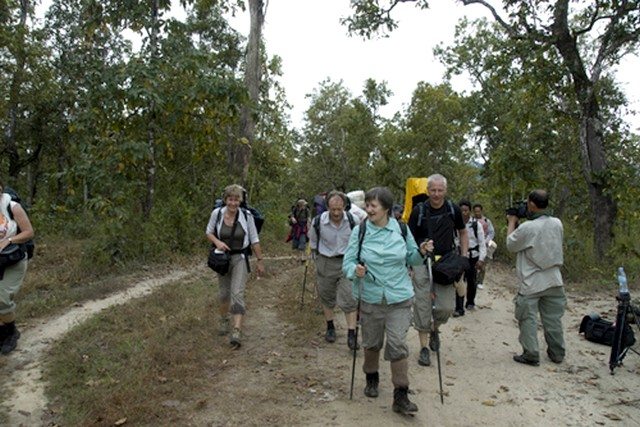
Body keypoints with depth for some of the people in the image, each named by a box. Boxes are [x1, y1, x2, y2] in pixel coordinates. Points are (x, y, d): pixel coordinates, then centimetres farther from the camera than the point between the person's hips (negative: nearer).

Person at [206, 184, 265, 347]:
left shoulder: (247, 215, -13)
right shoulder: (217, 213, -10)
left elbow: (254, 240, -5)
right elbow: (209, 232, 4)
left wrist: (260, 261, -1)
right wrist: (217, 242, -17)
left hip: (240, 258, -2)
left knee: (237, 293, -14)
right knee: (223, 292, 16)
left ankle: (237, 331, -15)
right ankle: (224, 320, 42)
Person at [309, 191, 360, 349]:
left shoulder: (353, 220, -12)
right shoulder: (318, 222, -13)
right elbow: (313, 242, 7)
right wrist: (319, 259, 11)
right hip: (326, 263, 1)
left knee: (349, 299, -6)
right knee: (327, 297, 14)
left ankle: (351, 333, 0)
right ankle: (330, 327, 33)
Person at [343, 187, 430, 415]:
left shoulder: (401, 229, -3)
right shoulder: (359, 231, -7)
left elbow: (410, 258, 10)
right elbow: (348, 262, -5)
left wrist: (421, 253, -11)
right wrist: (356, 270, -26)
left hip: (399, 298, 0)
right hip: (370, 298, 1)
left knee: (398, 345, -4)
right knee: (371, 343, 16)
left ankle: (401, 396, 10)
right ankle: (371, 378, 44)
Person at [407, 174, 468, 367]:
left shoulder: (453, 209, 2)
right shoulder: (419, 210, -5)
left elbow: (463, 232, 16)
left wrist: (464, 257, 6)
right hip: (423, 263, -2)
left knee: (447, 307, -2)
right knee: (422, 306, -1)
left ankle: (435, 328, 31)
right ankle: (424, 347, 14)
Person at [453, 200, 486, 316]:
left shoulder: (476, 225, -5)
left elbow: (482, 243, -3)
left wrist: (481, 259, -9)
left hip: (473, 256, 1)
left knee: (471, 281, 14)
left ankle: (470, 302, 36)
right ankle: (459, 308, -4)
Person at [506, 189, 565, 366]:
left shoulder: (527, 227, -19)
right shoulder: (557, 224, -1)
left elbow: (511, 245, -4)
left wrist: (512, 222, 6)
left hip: (531, 283, -6)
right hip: (554, 280, 6)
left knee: (528, 318, 5)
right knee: (553, 318, 15)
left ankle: (531, 355, 7)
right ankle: (557, 353, 25)